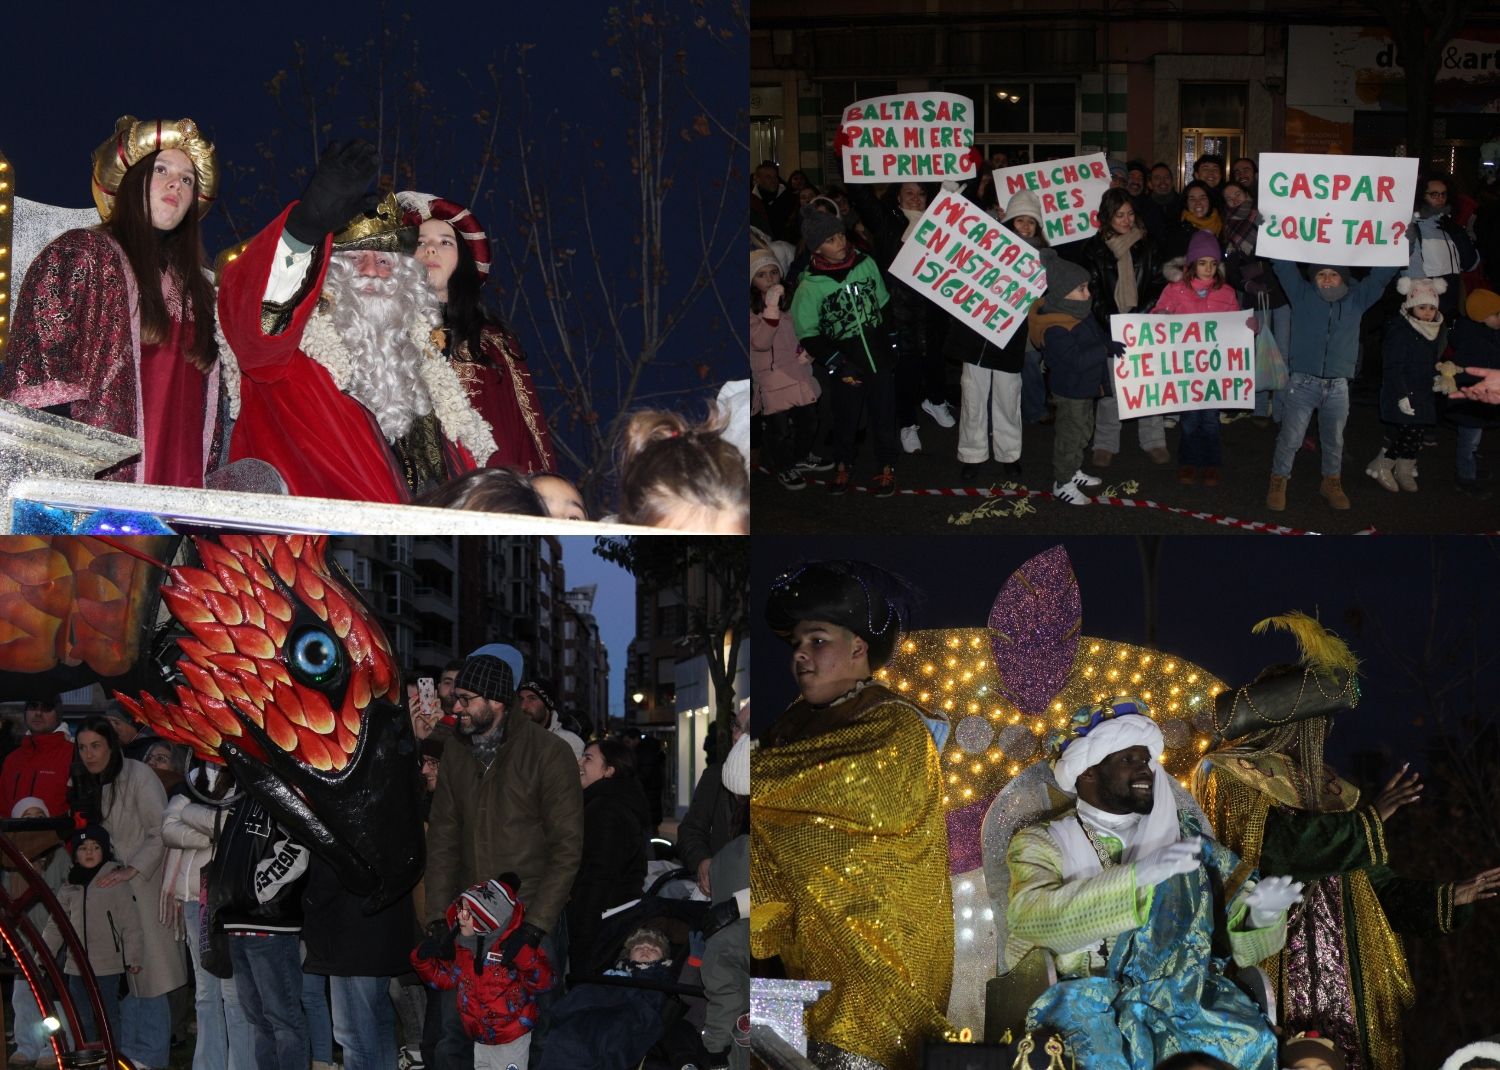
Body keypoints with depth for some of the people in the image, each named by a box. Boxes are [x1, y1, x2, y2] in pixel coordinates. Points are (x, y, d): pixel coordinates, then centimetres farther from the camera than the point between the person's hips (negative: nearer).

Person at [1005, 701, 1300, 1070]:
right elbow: (1031, 917, -15)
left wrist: (1261, 914, -13)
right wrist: (1137, 874, -25)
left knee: (1249, 1040, -28)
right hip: (1088, 1000, -3)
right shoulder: (1042, 843, 7)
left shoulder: (1183, 833, 17)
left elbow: (1236, 929, 13)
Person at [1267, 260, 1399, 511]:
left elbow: (1382, 273, 5)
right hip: (1303, 382, -2)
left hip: (1338, 386, 2)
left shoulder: (1356, 299, 6)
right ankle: (1278, 482, 15)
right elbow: (1283, 265, -3)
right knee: (1290, 438, -1)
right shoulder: (1303, 295, 1)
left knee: (1334, 439, 14)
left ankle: (1331, 482, 32)